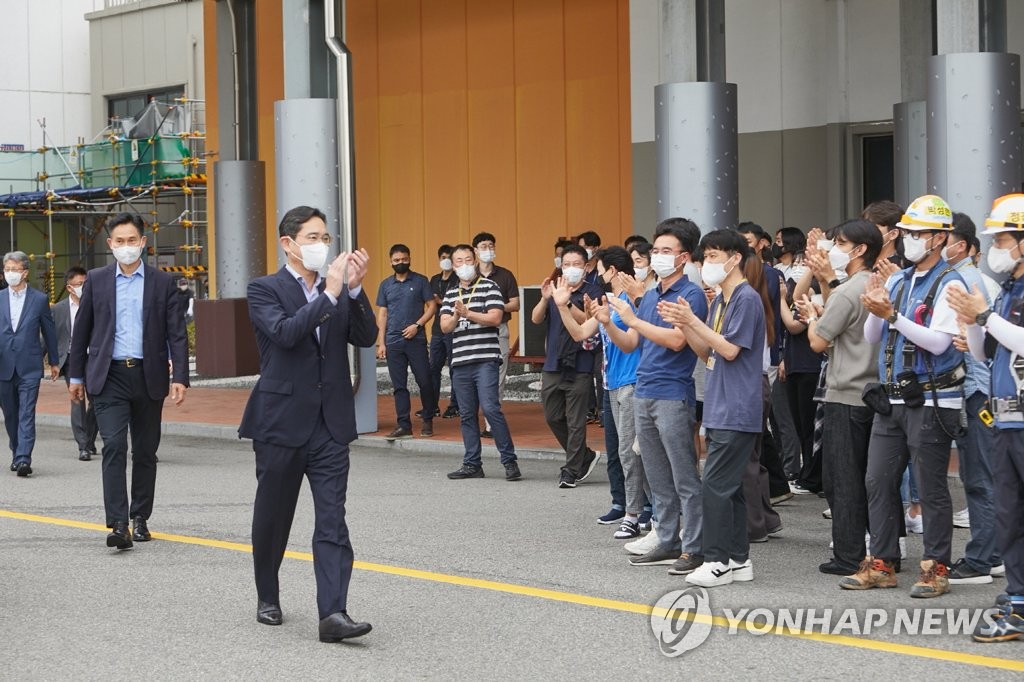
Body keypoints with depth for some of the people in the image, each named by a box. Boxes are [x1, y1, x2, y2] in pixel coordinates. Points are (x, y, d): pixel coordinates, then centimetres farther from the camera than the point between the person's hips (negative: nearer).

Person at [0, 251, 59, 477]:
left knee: (26, 414, -10)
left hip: (29, 367, -2)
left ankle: (24, 459, -16)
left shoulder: (39, 299, 2)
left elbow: (49, 331, 11)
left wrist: (54, 361, 16)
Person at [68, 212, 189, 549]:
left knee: (145, 451, 9)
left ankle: (140, 518, 22)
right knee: (114, 445, -14)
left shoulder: (162, 282, 4)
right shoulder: (96, 280, 5)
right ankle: (118, 524, -18)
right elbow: (81, 330, 10)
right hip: (109, 376, -1)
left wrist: (180, 376, -8)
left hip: (149, 377, 1)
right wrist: (75, 375, 9)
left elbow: (176, 333, 1)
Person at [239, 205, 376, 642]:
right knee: (272, 519, 11)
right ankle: (268, 599, 31)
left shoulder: (339, 291, 11)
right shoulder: (265, 290, -3)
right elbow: (285, 332, -21)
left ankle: (333, 613, -13)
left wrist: (354, 288, -12)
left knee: (332, 521, -7)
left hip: (329, 425, 3)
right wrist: (330, 294, -22)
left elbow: (366, 338, 0)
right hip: (281, 422, -3)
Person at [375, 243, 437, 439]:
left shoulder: (420, 281, 3)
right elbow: (382, 314, 11)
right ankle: (404, 425, 5)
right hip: (393, 342, 3)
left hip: (416, 340, -3)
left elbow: (431, 306, 1)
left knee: (424, 381, -3)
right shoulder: (386, 285, 11)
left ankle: (428, 421, 12)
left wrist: (417, 325, -12)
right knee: (399, 386, 3)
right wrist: (381, 343, 4)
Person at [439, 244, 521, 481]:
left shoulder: (489, 287, 1)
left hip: (485, 359, -6)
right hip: (460, 361, 6)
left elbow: (495, 318, -11)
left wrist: (467, 312, -10)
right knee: (467, 414, 7)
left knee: (490, 408, -14)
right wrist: (456, 315, -12)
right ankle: (472, 464, 13)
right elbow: (445, 326, 8)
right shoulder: (450, 293, 17)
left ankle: (509, 461, -8)